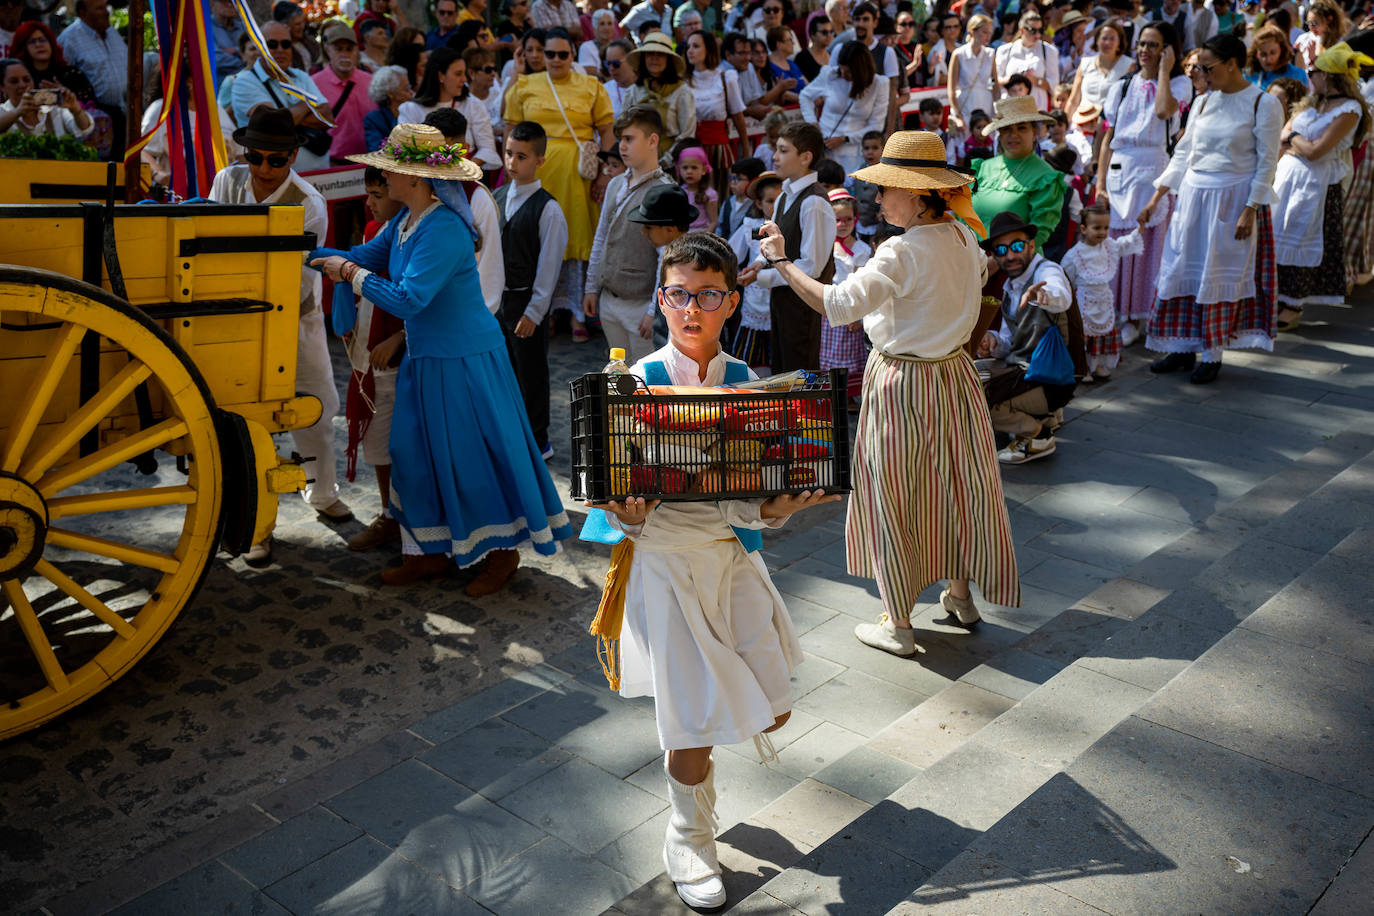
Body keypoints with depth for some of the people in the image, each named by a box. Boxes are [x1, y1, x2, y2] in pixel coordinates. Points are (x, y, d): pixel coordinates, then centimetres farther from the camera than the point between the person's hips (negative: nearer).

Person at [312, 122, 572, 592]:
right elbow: (368, 255, 15)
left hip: (462, 359, -9)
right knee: (415, 451, 13)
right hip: (426, 356, 9)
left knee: (471, 455, 1)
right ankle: (430, 552, 26)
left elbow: (408, 299, -28)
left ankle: (501, 552, 18)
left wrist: (352, 274, -18)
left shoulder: (444, 231, -25)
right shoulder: (407, 219, 4)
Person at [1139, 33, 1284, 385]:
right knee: (1181, 269, 5)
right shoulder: (1203, 102, 9)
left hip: (1233, 198, -5)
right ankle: (1183, 347, 17)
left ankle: (1212, 354, 10)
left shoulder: (1263, 104, -7)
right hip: (1193, 195, 5)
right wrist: (1155, 198, 10)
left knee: (1220, 275, 0)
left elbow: (1266, 162, -8)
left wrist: (1249, 210, -15)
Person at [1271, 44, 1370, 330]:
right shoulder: (1312, 101, 10)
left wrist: (1294, 138, -5)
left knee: (1300, 239, -3)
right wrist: (1302, 144, -6)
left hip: (1316, 182, -7)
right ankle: (1277, 297, 18)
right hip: (1287, 174, 7)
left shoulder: (1349, 110, -14)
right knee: (1278, 235, 8)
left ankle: (1294, 306, 6)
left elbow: (1315, 152, -19)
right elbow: (1283, 136, 10)